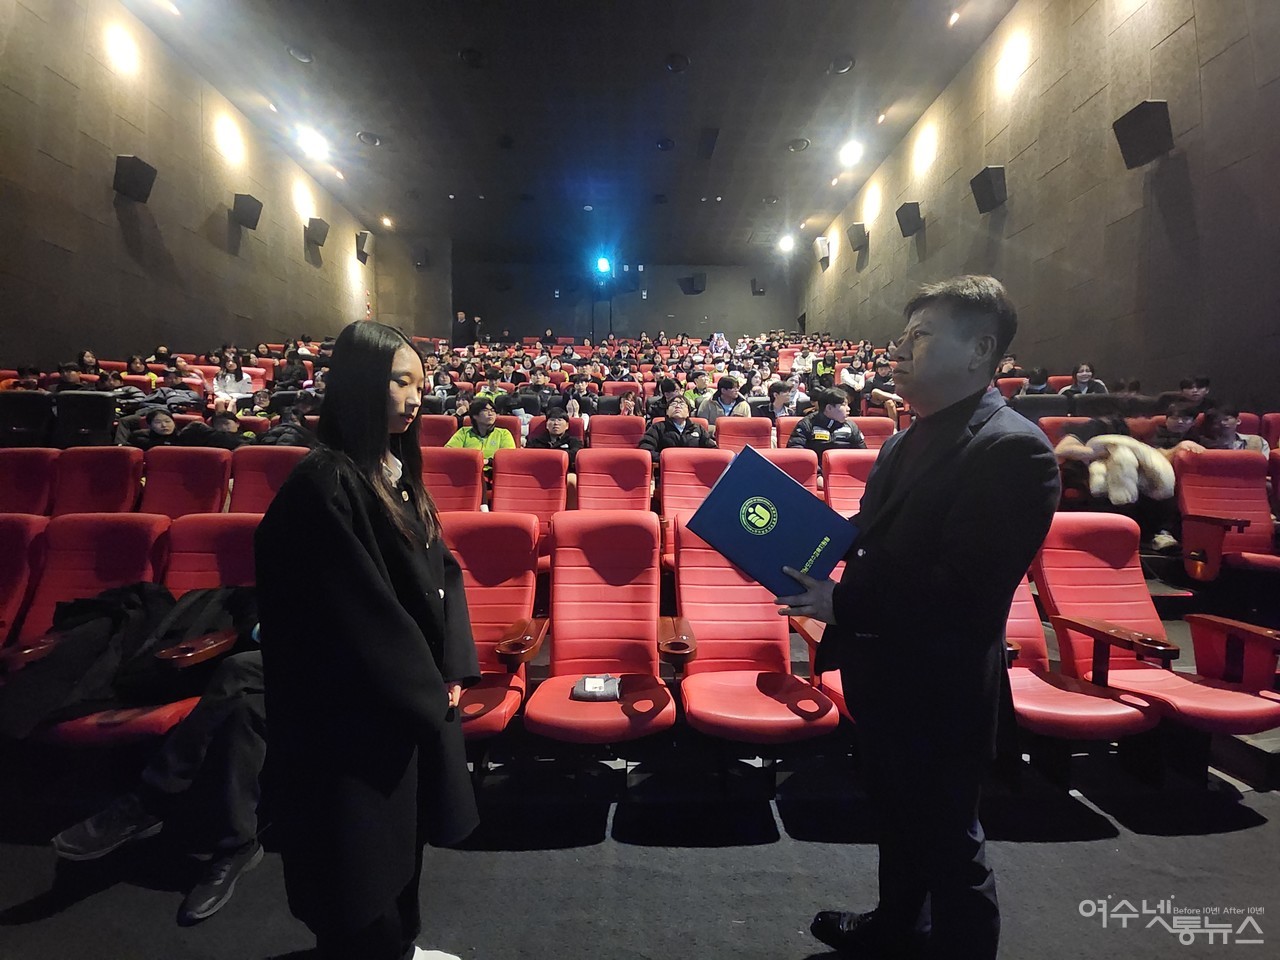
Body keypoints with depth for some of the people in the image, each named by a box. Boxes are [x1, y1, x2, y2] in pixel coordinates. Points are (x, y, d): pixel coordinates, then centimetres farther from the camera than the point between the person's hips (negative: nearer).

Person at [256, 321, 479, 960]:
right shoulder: (325, 482, -21)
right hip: (355, 708, -8)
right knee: (362, 852, 11)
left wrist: (451, 668, -3)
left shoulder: (398, 469, 4)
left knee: (401, 831, 24)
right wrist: (426, 684, -11)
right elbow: (356, 609, -22)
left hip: (413, 690, 8)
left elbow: (440, 570, 6)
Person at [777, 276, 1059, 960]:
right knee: (897, 820, 28)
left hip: (939, 690, -9)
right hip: (882, 675, 9)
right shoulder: (910, 441, 8)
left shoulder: (1012, 449, -21)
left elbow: (966, 589, -28)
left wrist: (844, 603, -23)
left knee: (948, 842, 13)